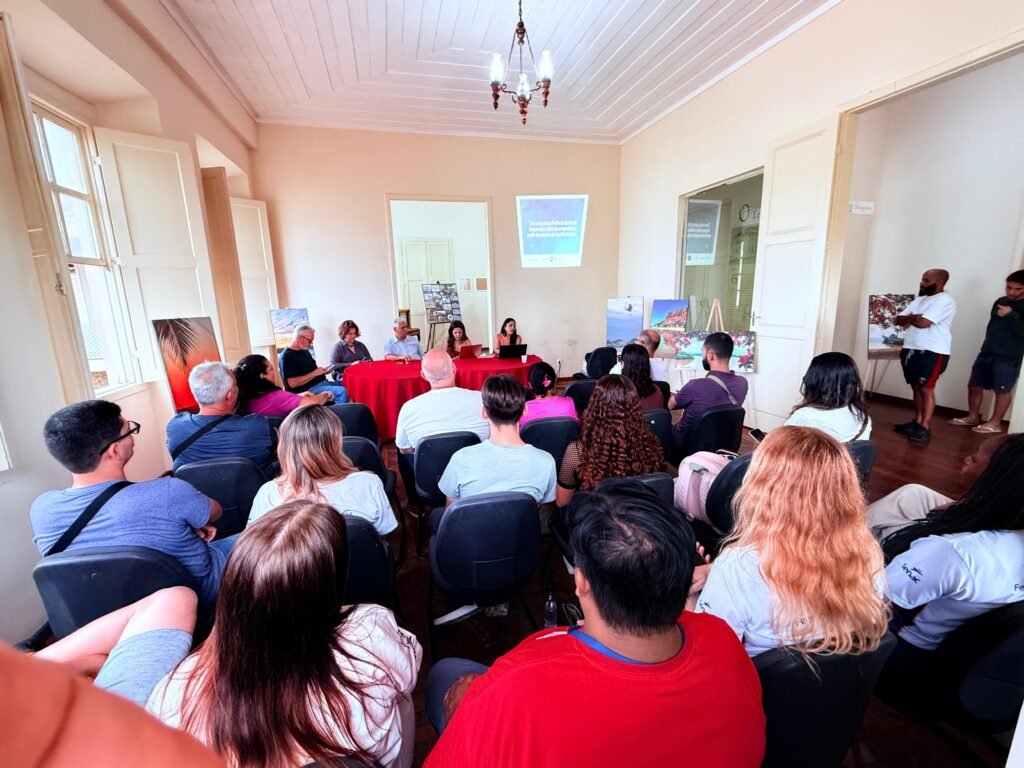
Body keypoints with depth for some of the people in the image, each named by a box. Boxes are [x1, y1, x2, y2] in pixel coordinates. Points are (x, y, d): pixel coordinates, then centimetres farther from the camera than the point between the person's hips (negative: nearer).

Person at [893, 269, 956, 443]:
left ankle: (925, 428, -3)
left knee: (926, 389, -6)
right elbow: (898, 320, 12)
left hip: (932, 352, -8)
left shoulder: (945, 301, -11)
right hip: (911, 349, 8)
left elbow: (923, 322, -21)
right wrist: (914, 318, -7)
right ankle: (917, 422, 21)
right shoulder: (920, 300, 16)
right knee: (916, 388, 12)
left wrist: (910, 318, 0)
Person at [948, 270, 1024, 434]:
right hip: (987, 352, 6)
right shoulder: (1000, 302, 13)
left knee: (1002, 390, 1)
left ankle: (995, 423, 9)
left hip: (1009, 357, -6)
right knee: (974, 386, 8)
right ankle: (972, 417, 20)